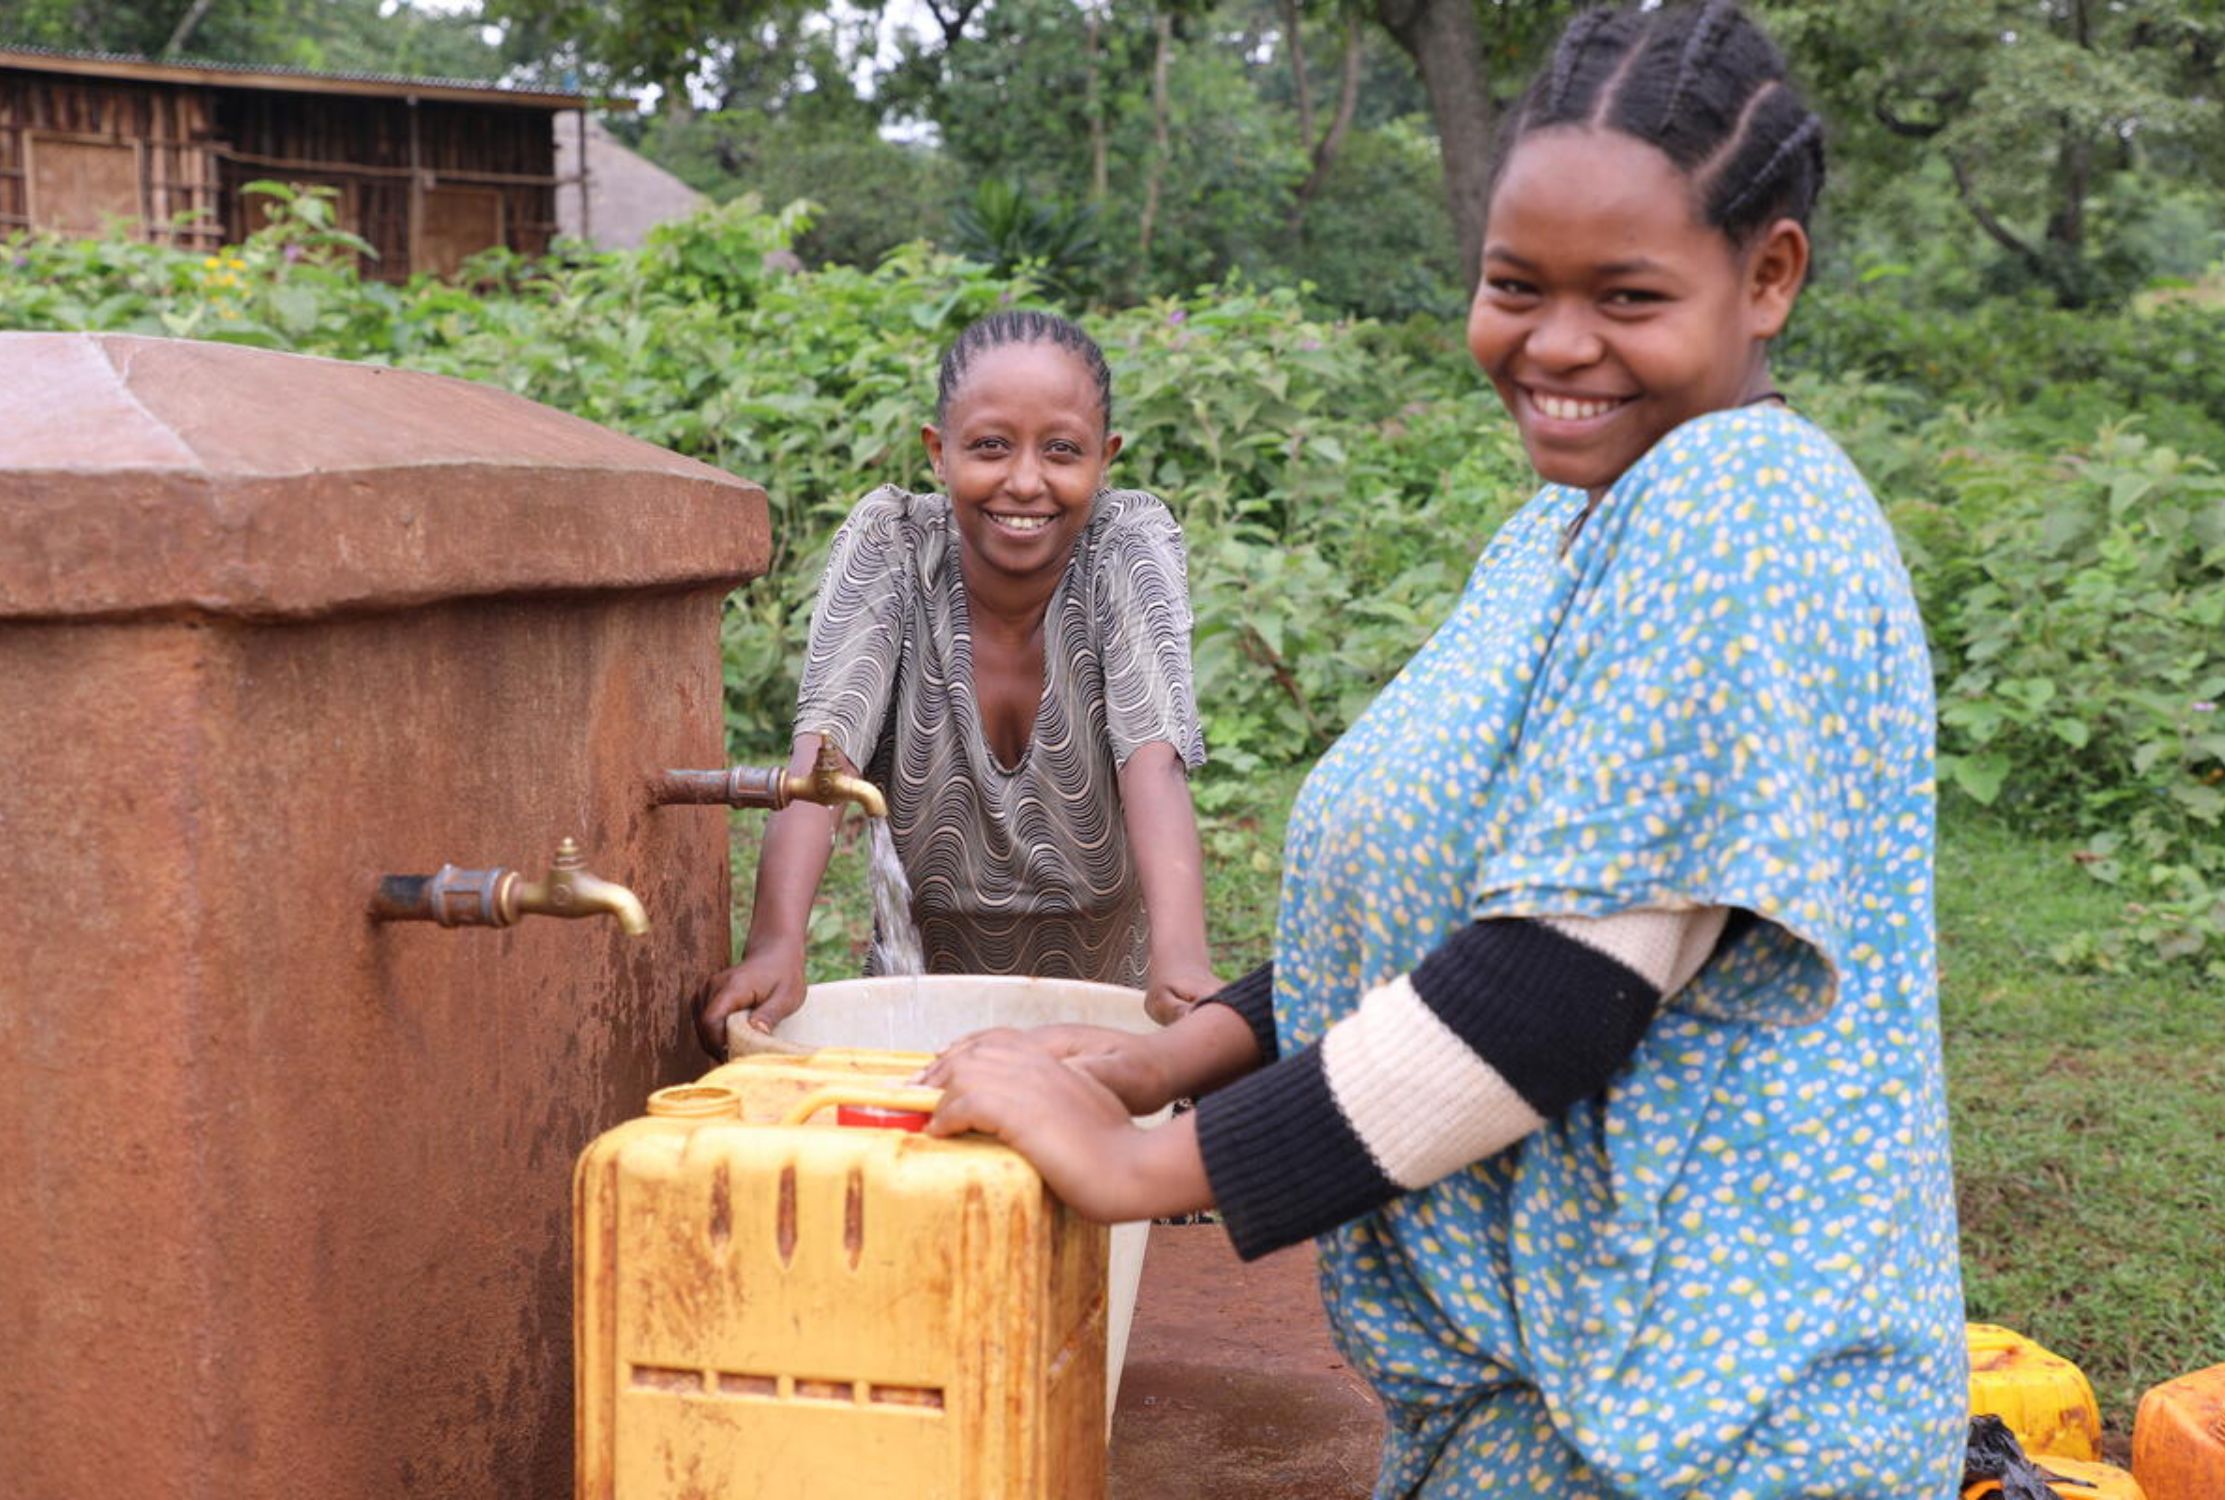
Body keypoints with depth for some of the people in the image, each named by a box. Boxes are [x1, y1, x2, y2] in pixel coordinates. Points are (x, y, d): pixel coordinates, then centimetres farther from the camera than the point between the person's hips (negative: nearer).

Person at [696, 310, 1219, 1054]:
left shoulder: (1131, 544, -12)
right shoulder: (888, 542, -10)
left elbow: (1154, 761, -25)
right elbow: (824, 748, -23)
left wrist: (1180, 956, -43)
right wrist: (775, 946, -39)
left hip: (1107, 986, 0)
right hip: (924, 985, 0)